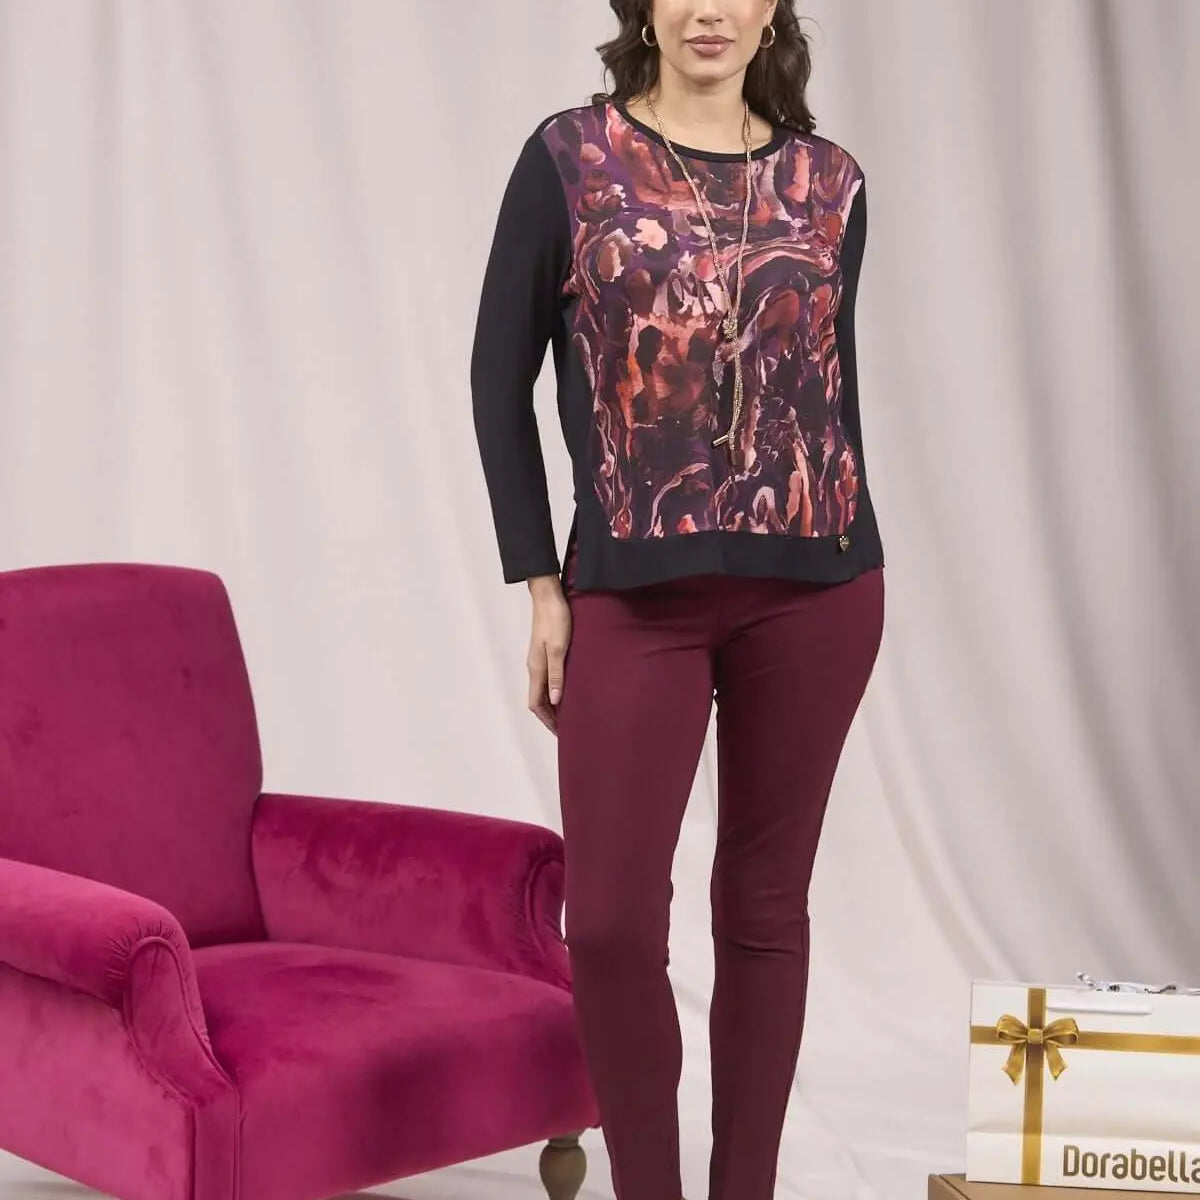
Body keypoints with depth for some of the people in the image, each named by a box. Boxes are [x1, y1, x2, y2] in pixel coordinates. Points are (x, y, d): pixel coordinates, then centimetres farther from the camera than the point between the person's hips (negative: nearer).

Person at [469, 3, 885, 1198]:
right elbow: (500, 377, 0)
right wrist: (539, 582, -4)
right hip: (634, 590, -2)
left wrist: (858, 566, 14)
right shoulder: (569, 155, 0)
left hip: (810, 587, 2)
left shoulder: (829, 180, 7)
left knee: (764, 902, 9)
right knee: (610, 919, -4)